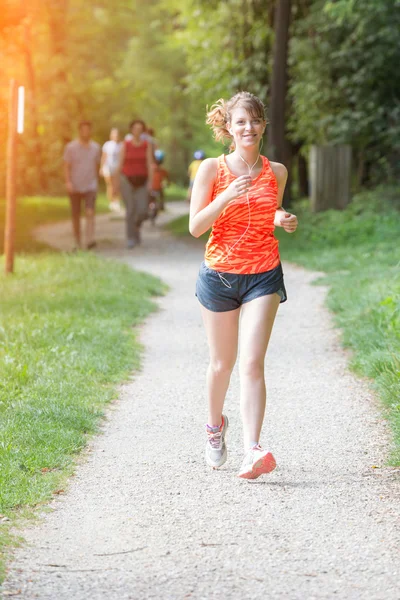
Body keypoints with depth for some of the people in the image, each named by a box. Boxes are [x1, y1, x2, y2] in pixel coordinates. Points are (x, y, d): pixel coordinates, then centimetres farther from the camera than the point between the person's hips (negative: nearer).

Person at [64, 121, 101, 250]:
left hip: (90, 186, 1)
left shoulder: (95, 147, 5)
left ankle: (90, 241, -26)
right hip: (75, 187, -1)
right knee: (76, 215, 7)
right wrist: (68, 182, -18)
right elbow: (66, 166, -6)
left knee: (90, 213, -17)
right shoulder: (71, 147, -3)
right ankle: (77, 243, 20)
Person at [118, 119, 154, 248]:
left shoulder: (147, 145, 1)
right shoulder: (125, 145, -2)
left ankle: (136, 225, 26)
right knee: (131, 210, -11)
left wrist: (150, 182, -11)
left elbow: (150, 164, -3)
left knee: (143, 211, -8)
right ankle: (131, 238, -5)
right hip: (127, 180, -1)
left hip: (142, 181, 1)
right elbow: (120, 164, 1)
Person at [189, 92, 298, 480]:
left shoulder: (276, 172, 4)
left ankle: (252, 451, -21)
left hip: (263, 276, 0)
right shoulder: (212, 169, -3)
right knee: (222, 363, 11)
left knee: (252, 363, -14)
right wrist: (225, 199, -21)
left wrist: (284, 220, -2)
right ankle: (215, 426, 41)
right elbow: (195, 227, -6)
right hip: (219, 274, 0)